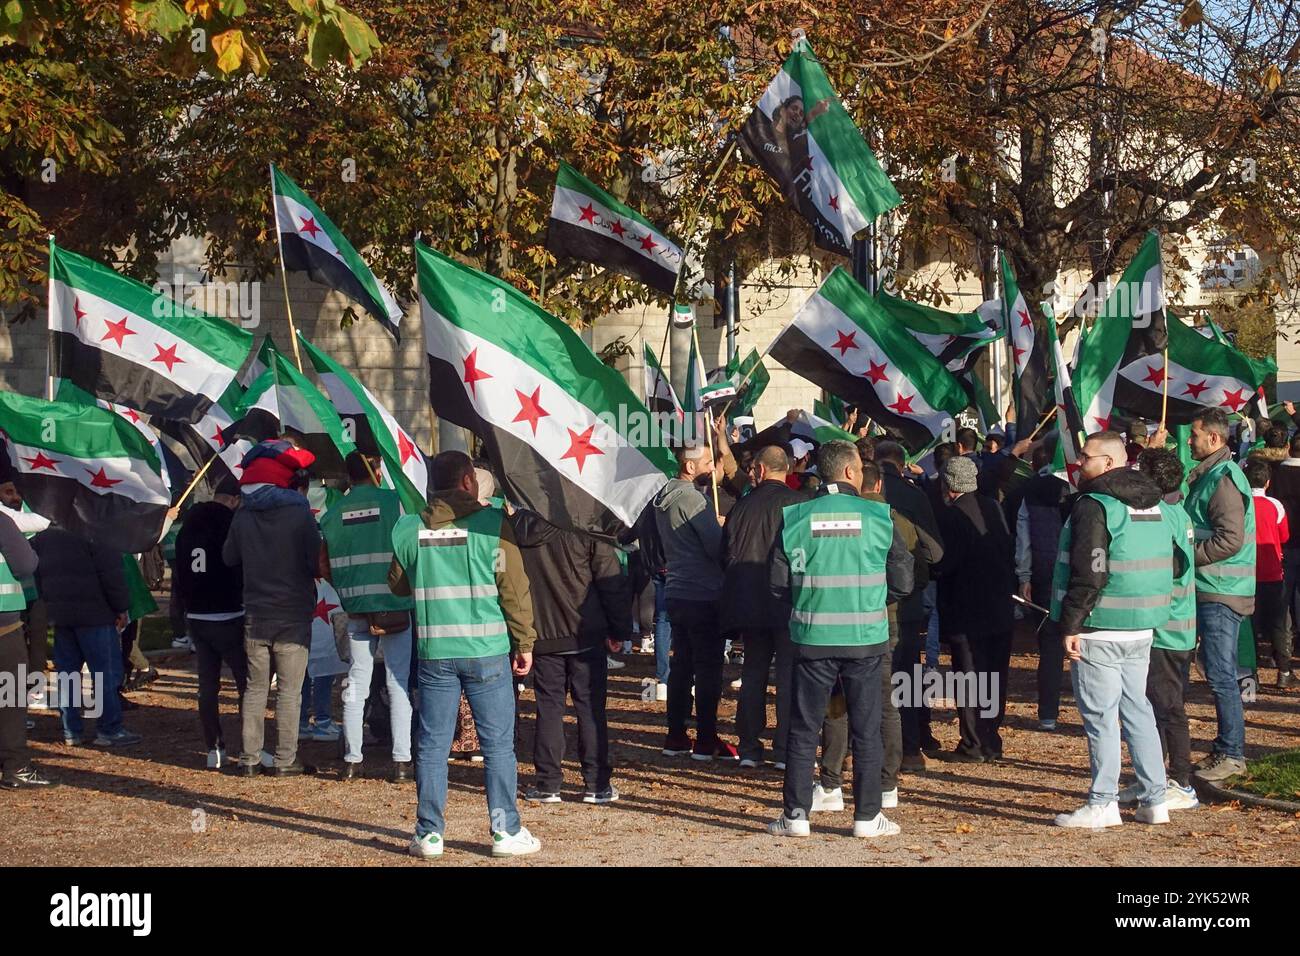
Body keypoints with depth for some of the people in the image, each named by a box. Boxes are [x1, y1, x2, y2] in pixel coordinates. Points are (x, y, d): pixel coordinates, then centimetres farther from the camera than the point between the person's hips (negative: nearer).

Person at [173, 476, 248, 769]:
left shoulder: (188, 527, 10)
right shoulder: (232, 525, -13)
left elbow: (179, 576, 16)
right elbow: (244, 574, -12)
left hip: (196, 619, 7)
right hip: (229, 618, -7)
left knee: (207, 685, 9)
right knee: (247, 684, 0)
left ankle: (214, 750, 9)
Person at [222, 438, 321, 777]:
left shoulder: (243, 515, 1)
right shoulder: (299, 514, -12)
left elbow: (229, 557, 13)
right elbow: (317, 561, -10)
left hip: (255, 616, 4)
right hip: (293, 616, -4)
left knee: (255, 689, 12)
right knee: (289, 692, 1)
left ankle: (249, 758, 11)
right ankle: (285, 760, 2)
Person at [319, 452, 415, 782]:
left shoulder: (332, 513, 4)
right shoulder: (393, 501, -5)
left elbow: (323, 566, 6)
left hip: (357, 609, 3)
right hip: (396, 606, -2)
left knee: (356, 684, 9)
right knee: (399, 684, 3)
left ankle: (352, 761, 12)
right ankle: (401, 762, 1)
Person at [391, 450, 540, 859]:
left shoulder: (410, 530, 1)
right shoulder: (492, 524, -6)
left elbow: (398, 584, 15)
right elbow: (515, 589, -5)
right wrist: (524, 642, 4)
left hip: (433, 652, 2)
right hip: (486, 652, -2)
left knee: (432, 745, 8)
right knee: (498, 744, 6)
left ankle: (429, 833, 10)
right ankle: (506, 831, 9)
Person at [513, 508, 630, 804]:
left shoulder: (514, 531, -1)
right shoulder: (585, 531, -9)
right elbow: (612, 582, -7)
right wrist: (619, 630, 1)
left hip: (542, 637, 2)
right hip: (586, 636, -2)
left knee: (548, 708, 9)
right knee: (590, 708, 5)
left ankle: (547, 783, 9)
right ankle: (596, 784, 7)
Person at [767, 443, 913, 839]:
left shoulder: (795, 517, -3)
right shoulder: (878, 516, -5)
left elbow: (779, 583, -1)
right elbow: (902, 581, 0)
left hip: (813, 638, 1)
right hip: (866, 638, 0)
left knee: (803, 730, 8)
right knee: (866, 731, 8)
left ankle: (796, 814, 9)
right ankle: (867, 816, 12)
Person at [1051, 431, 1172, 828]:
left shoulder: (1095, 506, -13)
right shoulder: (1152, 504, 14)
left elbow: (1089, 573, -19)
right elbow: (1166, 566, 19)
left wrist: (1071, 624, -14)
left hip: (1100, 630, -8)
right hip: (1141, 630, 8)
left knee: (1100, 715, -3)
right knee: (1137, 709, 14)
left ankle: (1102, 804, 0)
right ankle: (1154, 800, 16)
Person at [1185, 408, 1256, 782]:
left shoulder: (1223, 479, -16)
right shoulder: (1207, 475, 17)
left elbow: (1230, 539, -23)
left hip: (1221, 592, -10)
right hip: (1212, 589, 10)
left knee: (1220, 674, -8)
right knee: (1218, 671, 14)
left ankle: (1232, 754, -3)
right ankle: (1227, 746, 20)